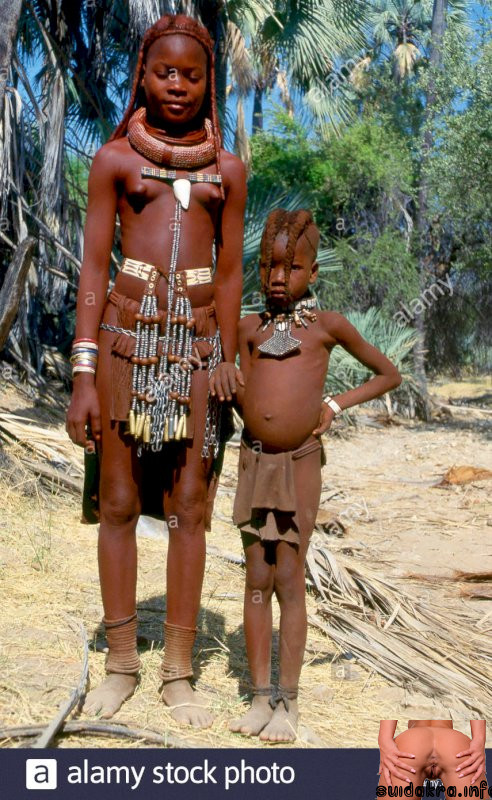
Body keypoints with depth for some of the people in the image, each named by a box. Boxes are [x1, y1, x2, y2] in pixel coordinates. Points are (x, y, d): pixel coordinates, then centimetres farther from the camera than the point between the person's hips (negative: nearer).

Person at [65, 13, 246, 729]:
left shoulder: (227, 169, 11)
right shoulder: (114, 159, 6)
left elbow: (229, 274, 12)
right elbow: (93, 267, 1)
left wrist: (228, 367, 8)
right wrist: (83, 375, -5)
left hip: (197, 341, 1)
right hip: (126, 333, -1)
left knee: (189, 506, 3)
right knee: (119, 502, 5)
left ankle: (179, 670, 15)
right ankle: (121, 661, 19)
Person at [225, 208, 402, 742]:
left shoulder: (327, 325, 3)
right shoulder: (249, 327, 9)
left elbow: (389, 374, 11)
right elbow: (244, 400, 7)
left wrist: (337, 404, 1)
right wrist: (230, 390, -15)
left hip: (300, 461, -3)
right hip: (253, 458, 3)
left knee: (289, 579, -1)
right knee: (257, 579, 5)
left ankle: (288, 701, 9)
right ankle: (260, 696, 14)